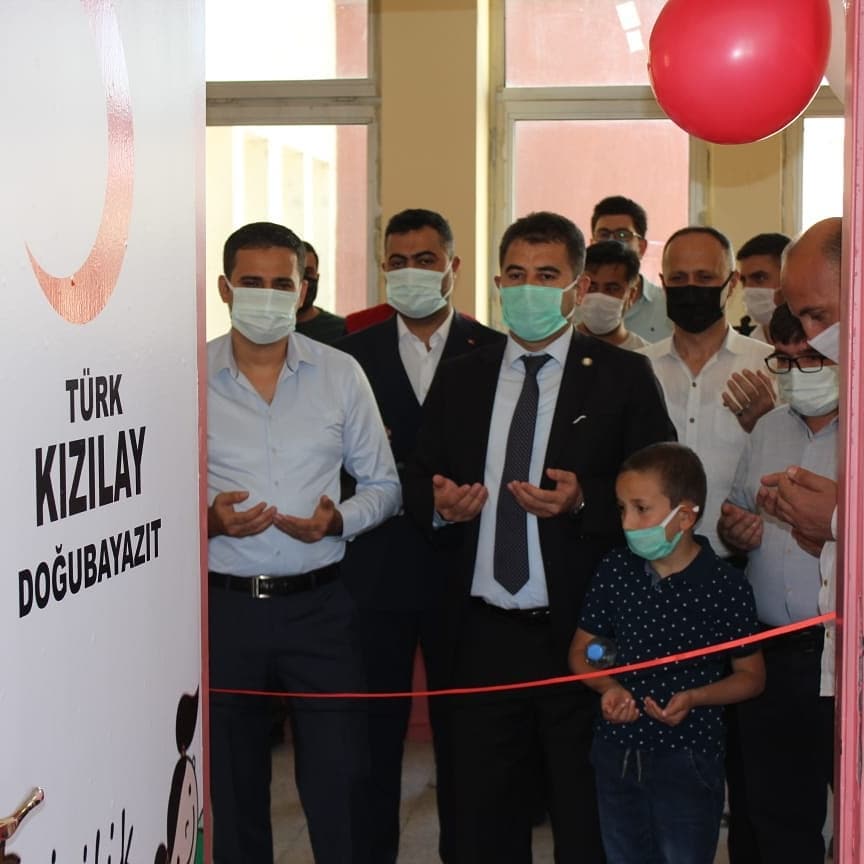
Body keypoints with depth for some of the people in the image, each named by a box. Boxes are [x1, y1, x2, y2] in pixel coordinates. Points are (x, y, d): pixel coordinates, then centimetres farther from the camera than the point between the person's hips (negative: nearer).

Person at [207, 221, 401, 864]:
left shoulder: (341, 374, 3)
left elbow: (384, 486, 8)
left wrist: (338, 520, -12)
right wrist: (208, 518, -18)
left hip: (319, 603, 0)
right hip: (223, 605, 0)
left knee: (340, 785, 0)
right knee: (234, 786, 13)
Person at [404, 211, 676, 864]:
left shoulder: (623, 378, 0)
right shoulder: (458, 380, 12)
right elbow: (418, 483, 16)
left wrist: (585, 500, -19)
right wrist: (438, 504, -6)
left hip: (582, 635, -3)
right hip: (482, 635, 3)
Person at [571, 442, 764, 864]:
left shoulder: (727, 587, -14)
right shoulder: (614, 571, -4)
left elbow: (751, 676, -3)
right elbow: (580, 651, 7)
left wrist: (693, 697, -19)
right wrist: (609, 687, -13)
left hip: (688, 762, -4)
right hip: (617, 756, 4)